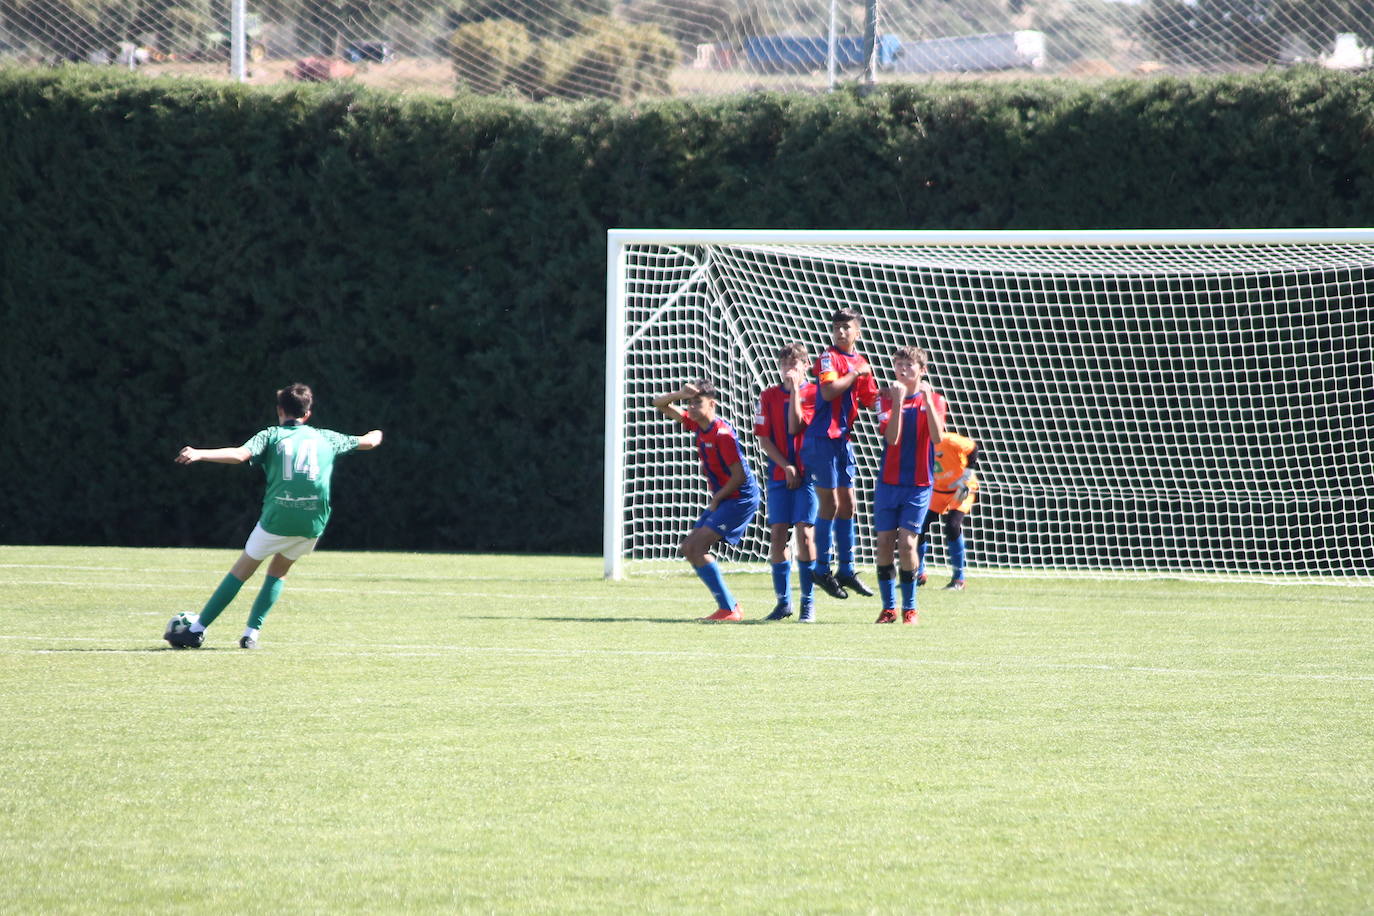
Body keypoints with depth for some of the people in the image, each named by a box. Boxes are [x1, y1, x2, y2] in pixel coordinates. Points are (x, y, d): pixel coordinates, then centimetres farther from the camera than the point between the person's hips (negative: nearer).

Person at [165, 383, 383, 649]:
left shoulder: (272, 435, 5)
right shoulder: (325, 438, 16)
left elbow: (240, 454, -14)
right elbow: (367, 442, 31)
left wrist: (199, 454, -21)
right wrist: (376, 435, 54)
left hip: (277, 518, -3)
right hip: (313, 523, 3)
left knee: (242, 569, 10)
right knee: (279, 572, 23)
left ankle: (197, 630, 9)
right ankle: (251, 634, 12)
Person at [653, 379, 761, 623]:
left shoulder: (722, 433, -20)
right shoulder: (697, 424, 5)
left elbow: (739, 476, -20)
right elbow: (660, 405, 12)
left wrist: (716, 499, -10)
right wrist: (680, 394, -9)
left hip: (741, 499, -10)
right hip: (721, 500, 10)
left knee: (697, 546, -18)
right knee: (688, 549, 8)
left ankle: (728, 609, -17)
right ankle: (729, 605, 10)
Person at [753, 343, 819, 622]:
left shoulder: (813, 394, 0)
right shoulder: (769, 396, 8)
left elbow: (795, 427, -12)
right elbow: (764, 439, 4)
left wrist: (795, 389, -11)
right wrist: (786, 467, -7)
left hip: (807, 474, -3)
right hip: (779, 474, 3)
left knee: (805, 534, -8)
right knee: (777, 536, 0)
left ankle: (808, 603, -2)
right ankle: (783, 602, 9)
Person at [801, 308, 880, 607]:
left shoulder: (860, 362, 13)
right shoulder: (829, 357, -9)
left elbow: (870, 399, 20)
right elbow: (828, 391, -25)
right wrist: (856, 374, -17)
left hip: (842, 439, 8)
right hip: (823, 438, -8)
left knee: (847, 504, 11)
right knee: (830, 503, -6)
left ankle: (846, 570, 18)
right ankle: (822, 569, 1)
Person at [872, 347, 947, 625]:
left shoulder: (934, 401, 2)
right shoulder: (887, 400, 3)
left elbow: (937, 437, -16)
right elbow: (892, 438, -12)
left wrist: (927, 399, -22)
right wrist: (898, 401, -21)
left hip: (919, 485, -2)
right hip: (888, 483, 2)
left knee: (907, 543, -10)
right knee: (885, 544, 0)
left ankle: (909, 608, 1)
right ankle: (888, 607, 9)